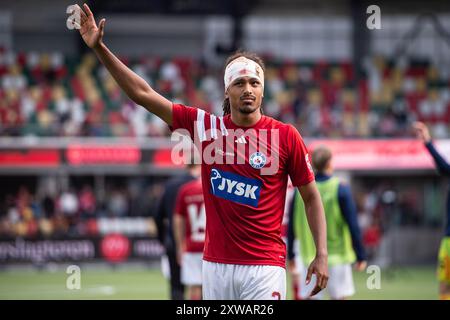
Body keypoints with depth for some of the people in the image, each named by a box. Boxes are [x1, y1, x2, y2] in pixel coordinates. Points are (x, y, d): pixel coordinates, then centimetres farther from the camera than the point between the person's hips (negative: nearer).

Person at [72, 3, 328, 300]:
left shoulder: (285, 136, -2)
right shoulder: (207, 126, 5)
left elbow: (311, 197, 5)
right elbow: (143, 94, 6)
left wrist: (322, 255, -4)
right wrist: (100, 48, 2)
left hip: (264, 267, -3)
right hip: (215, 265, 3)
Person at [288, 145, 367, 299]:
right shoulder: (340, 189, -9)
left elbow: (291, 226, 5)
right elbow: (353, 226, -10)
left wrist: (291, 256, 15)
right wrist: (361, 256, -3)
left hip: (310, 257, 2)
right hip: (337, 257, -2)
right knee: (339, 297, 6)